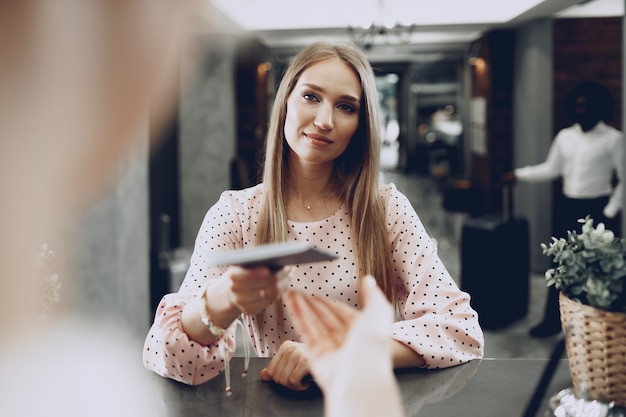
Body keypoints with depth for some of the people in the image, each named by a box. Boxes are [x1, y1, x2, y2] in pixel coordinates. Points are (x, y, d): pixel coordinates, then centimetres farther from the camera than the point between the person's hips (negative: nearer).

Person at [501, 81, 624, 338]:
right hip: (567, 208, 5)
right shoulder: (564, 136, 8)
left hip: (598, 209, -5)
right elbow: (551, 169, 15)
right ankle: (553, 320, 17)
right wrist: (519, 174, 8)